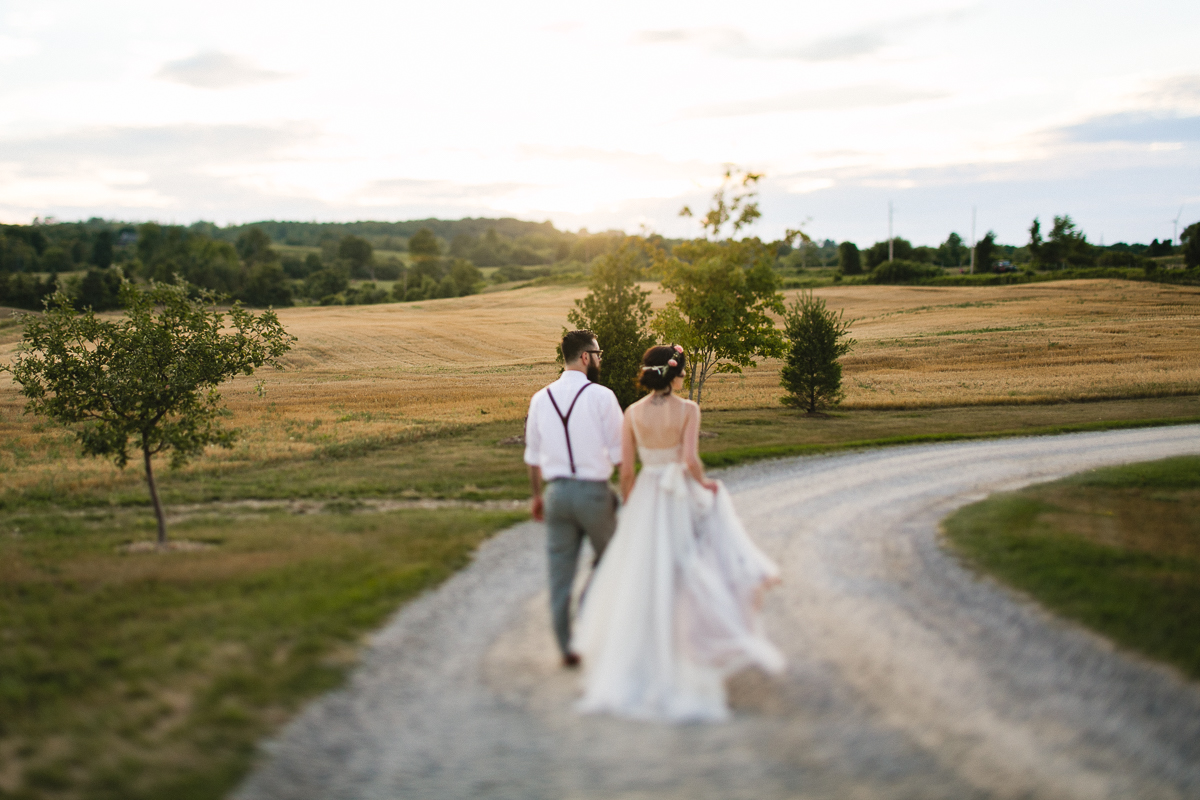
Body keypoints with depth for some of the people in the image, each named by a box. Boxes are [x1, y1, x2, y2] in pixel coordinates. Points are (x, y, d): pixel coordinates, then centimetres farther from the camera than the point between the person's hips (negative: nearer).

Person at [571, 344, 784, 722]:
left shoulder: (633, 413, -3)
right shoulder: (688, 409, -10)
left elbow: (625, 470, -2)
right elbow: (690, 460, -20)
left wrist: (630, 508, 12)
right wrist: (705, 484, -1)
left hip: (645, 500, 3)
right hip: (682, 500, -2)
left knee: (640, 582, 10)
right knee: (689, 579, 11)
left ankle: (626, 676, 13)